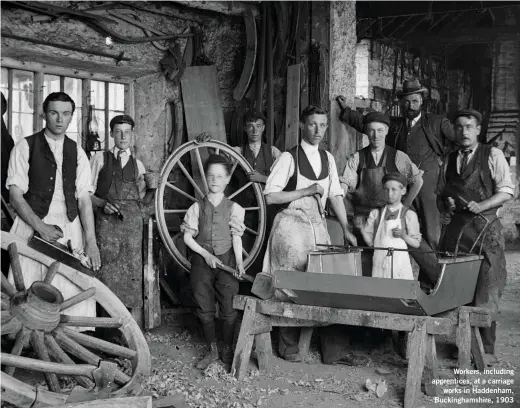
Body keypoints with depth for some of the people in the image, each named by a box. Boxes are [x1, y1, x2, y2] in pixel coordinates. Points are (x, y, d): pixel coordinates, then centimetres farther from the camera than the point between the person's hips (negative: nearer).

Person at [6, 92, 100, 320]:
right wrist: (41, 227, -16)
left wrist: (91, 241, -4)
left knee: (74, 292, -9)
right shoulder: (25, 147, 3)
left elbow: (84, 198, 6)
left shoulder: (77, 152, 12)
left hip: (69, 229, 2)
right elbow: (15, 196, -3)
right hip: (33, 226, -2)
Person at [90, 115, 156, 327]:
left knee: (133, 270, -2)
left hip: (133, 223, 2)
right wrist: (103, 204, -12)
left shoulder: (138, 164, 17)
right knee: (108, 270, -6)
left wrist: (152, 187, -1)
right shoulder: (100, 158, 8)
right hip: (107, 222, -2)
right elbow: (87, 193, 5)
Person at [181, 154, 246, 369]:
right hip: (202, 260, 1)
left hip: (226, 259, -1)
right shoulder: (197, 207, 1)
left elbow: (236, 237, -4)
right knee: (204, 308, 7)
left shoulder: (234, 208, -1)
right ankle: (212, 349, 23)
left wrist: (239, 261, -16)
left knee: (228, 307, 2)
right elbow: (188, 236, 0)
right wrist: (205, 254, -10)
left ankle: (227, 349, 19)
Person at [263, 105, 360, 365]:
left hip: (317, 225, 6)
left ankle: (332, 348, 8)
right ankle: (289, 348, 11)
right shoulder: (289, 158, -7)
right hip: (291, 225, -5)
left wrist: (346, 229, 4)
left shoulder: (328, 159, 12)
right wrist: (307, 191, -14)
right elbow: (270, 196, -11)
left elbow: (336, 195, 12)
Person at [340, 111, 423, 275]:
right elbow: (344, 185, -3)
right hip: (363, 217, 1)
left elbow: (417, 181, 1)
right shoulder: (356, 158, 5)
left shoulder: (397, 157, 2)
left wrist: (405, 205, -1)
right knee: (365, 264, 0)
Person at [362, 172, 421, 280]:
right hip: (380, 262, 2)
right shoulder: (376, 213, 9)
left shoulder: (409, 215, 3)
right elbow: (370, 242, 8)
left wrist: (403, 235, -12)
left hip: (400, 263, -1)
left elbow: (416, 244, 1)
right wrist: (361, 227, -4)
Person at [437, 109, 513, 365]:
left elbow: (507, 190, -2)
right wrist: (445, 206, 0)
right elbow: (440, 193, 22)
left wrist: (481, 205, -15)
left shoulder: (493, 156, 3)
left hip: (485, 227, -4)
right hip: (456, 227, 4)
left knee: (486, 290, -5)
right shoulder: (449, 161, 16)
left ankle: (486, 349, 1)